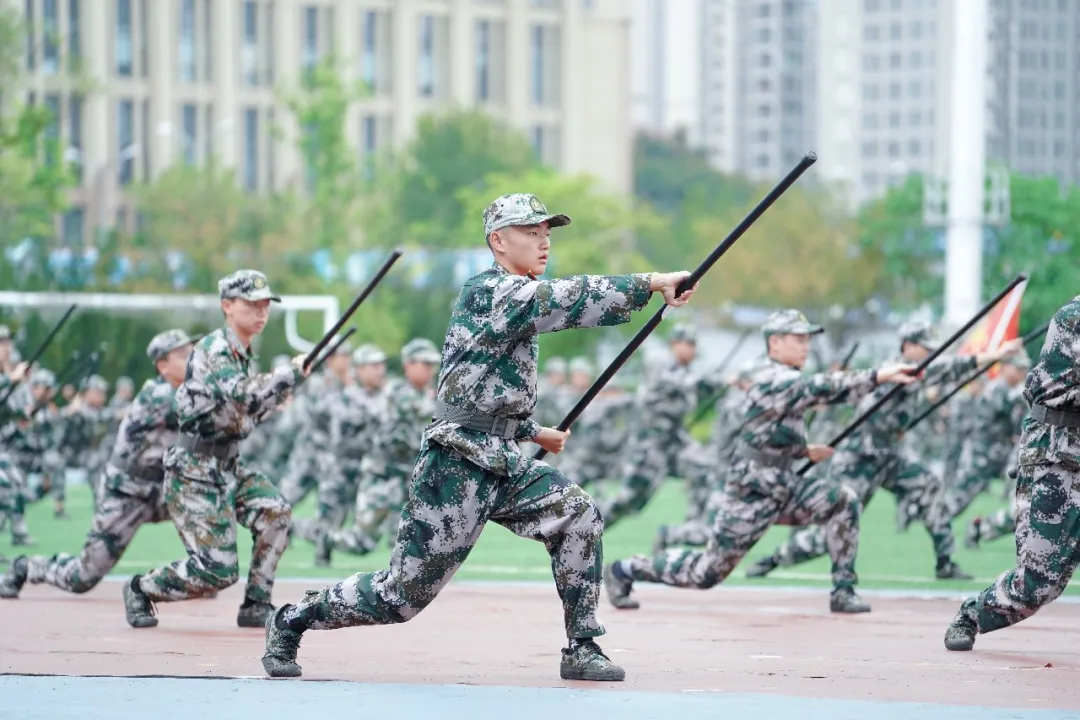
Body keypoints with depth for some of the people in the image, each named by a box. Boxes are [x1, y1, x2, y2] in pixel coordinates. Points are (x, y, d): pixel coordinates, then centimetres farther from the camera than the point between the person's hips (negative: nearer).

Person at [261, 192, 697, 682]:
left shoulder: (514, 298, 16)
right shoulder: (492, 292, -14)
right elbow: (572, 300, -29)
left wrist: (534, 433, 20)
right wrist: (652, 283, -32)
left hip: (501, 461, 9)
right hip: (457, 469, -9)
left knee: (578, 515, -9)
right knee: (403, 594, -3)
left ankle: (582, 650, -3)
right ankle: (291, 622, 18)